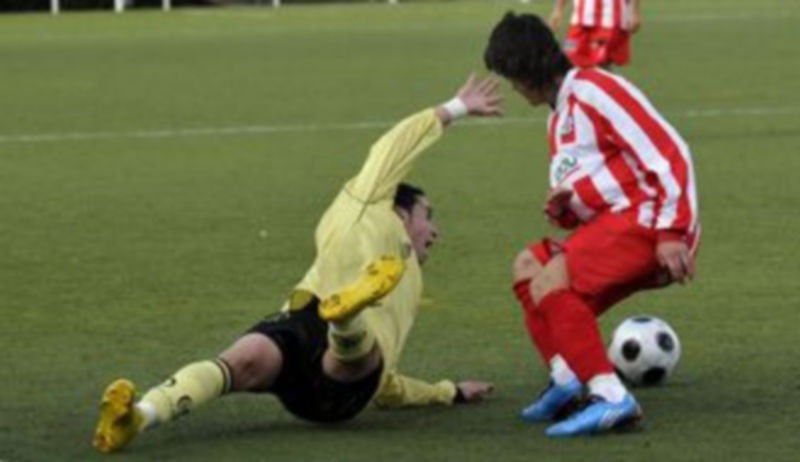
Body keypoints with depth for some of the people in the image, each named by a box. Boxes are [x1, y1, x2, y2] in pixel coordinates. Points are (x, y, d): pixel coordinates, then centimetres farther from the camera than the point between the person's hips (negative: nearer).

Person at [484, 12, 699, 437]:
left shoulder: (593, 91, -9)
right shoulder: (558, 120, 21)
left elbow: (669, 153, -16)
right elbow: (587, 195, 25)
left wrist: (672, 233, -22)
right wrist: (563, 209, 1)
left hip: (648, 219, -10)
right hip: (615, 224, 10)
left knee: (549, 284, -23)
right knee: (528, 267, 14)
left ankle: (612, 398, -29)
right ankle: (566, 379, -3)